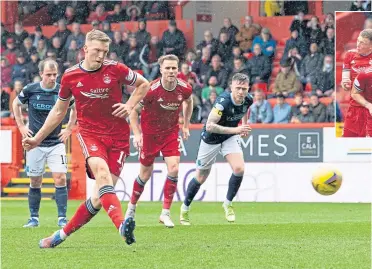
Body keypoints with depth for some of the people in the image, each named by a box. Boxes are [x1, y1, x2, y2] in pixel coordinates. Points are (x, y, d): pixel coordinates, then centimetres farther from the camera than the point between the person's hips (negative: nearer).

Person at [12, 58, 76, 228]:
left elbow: (76, 108, 14)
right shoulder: (30, 90, -6)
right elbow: (16, 103, 14)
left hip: (56, 143, 0)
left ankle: (62, 218, -6)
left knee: (60, 179, -11)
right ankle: (34, 217, 17)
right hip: (35, 143, 0)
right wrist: (21, 126, 8)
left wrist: (69, 129, 8)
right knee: (35, 182, 5)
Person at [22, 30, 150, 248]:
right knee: (101, 171, -32)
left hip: (118, 135, 0)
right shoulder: (70, 76, 0)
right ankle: (122, 225, -48)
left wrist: (130, 106, -5)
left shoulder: (116, 69, -5)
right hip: (89, 132, 0)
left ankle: (63, 234, 11)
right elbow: (59, 111, 15)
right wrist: (38, 139, 15)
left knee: (101, 195, -6)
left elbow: (144, 84, 12)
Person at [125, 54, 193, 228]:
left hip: (171, 132, 3)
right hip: (150, 133, -3)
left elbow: (188, 102, 14)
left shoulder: (185, 89, -12)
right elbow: (133, 110, -12)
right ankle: (132, 206, 31)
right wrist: (137, 133, -19)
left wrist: (186, 126, 14)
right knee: (146, 173, 6)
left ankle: (165, 213, -5)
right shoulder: (151, 90, -24)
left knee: (173, 168, -14)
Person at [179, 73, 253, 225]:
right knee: (201, 178, 7)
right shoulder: (223, 101, -34)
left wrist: (244, 126, 8)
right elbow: (209, 126, -39)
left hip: (230, 137, 4)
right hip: (211, 138, -4)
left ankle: (228, 204, 3)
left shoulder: (248, 100, -14)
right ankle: (185, 209, 31)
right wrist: (235, 130, -41)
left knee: (239, 169, -19)